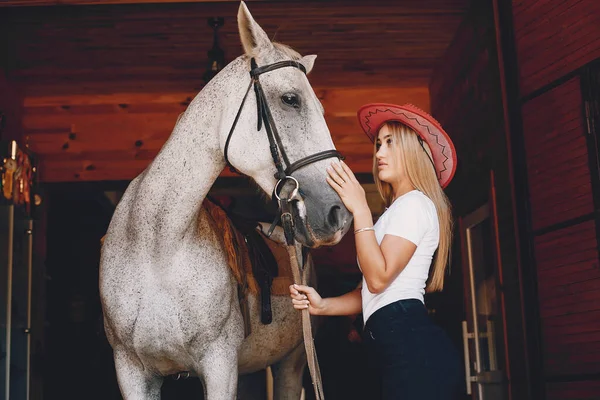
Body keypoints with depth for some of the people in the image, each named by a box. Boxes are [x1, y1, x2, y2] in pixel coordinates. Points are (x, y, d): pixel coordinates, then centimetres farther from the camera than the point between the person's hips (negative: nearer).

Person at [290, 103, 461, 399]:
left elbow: (379, 279, -15)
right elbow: (372, 292, 22)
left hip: (410, 345, -10)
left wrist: (360, 210, -11)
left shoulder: (414, 204, -4)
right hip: (392, 352, 10)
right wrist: (322, 305, 8)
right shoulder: (396, 211, 27)